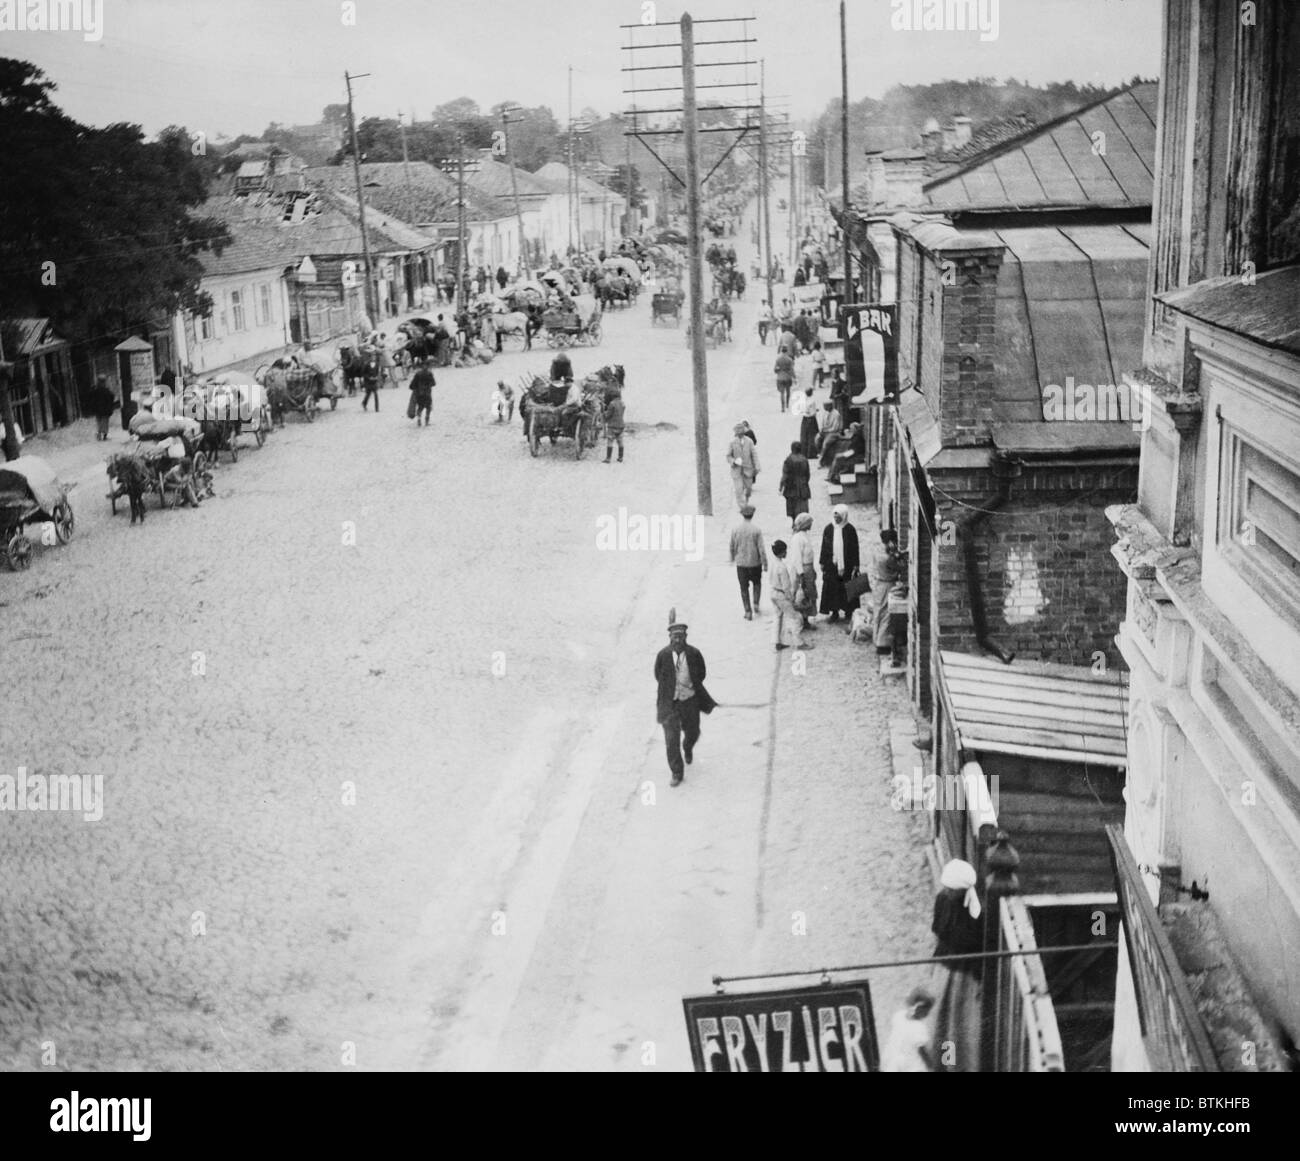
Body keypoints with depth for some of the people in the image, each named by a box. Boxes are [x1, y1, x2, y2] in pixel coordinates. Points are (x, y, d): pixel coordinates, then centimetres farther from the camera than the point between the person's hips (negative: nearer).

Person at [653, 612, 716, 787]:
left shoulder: (694, 654, -11)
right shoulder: (663, 655, -13)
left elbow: (701, 674, 4)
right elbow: (658, 675, 4)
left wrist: (690, 685, -1)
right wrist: (670, 687, 1)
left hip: (690, 701, 2)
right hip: (670, 702, -2)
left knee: (692, 732, 21)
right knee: (671, 739, -7)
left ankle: (687, 748, 58)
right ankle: (677, 773, 7)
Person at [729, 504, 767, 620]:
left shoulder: (735, 529, -8)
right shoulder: (756, 529, -14)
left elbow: (732, 546, 3)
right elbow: (761, 548, -12)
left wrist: (732, 558, 21)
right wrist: (765, 564, -3)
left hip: (741, 563, 1)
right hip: (755, 562, -1)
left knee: (744, 588, 10)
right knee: (757, 583, 25)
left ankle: (748, 611, 7)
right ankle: (756, 603, 16)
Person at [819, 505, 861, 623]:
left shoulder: (850, 530, -5)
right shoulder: (828, 529, 1)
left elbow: (855, 548, -2)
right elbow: (824, 547, 7)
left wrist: (855, 565, -4)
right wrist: (823, 563, 6)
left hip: (847, 564, -2)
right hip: (831, 564, 2)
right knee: (831, 589, 2)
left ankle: (848, 611, 19)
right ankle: (834, 612, 12)